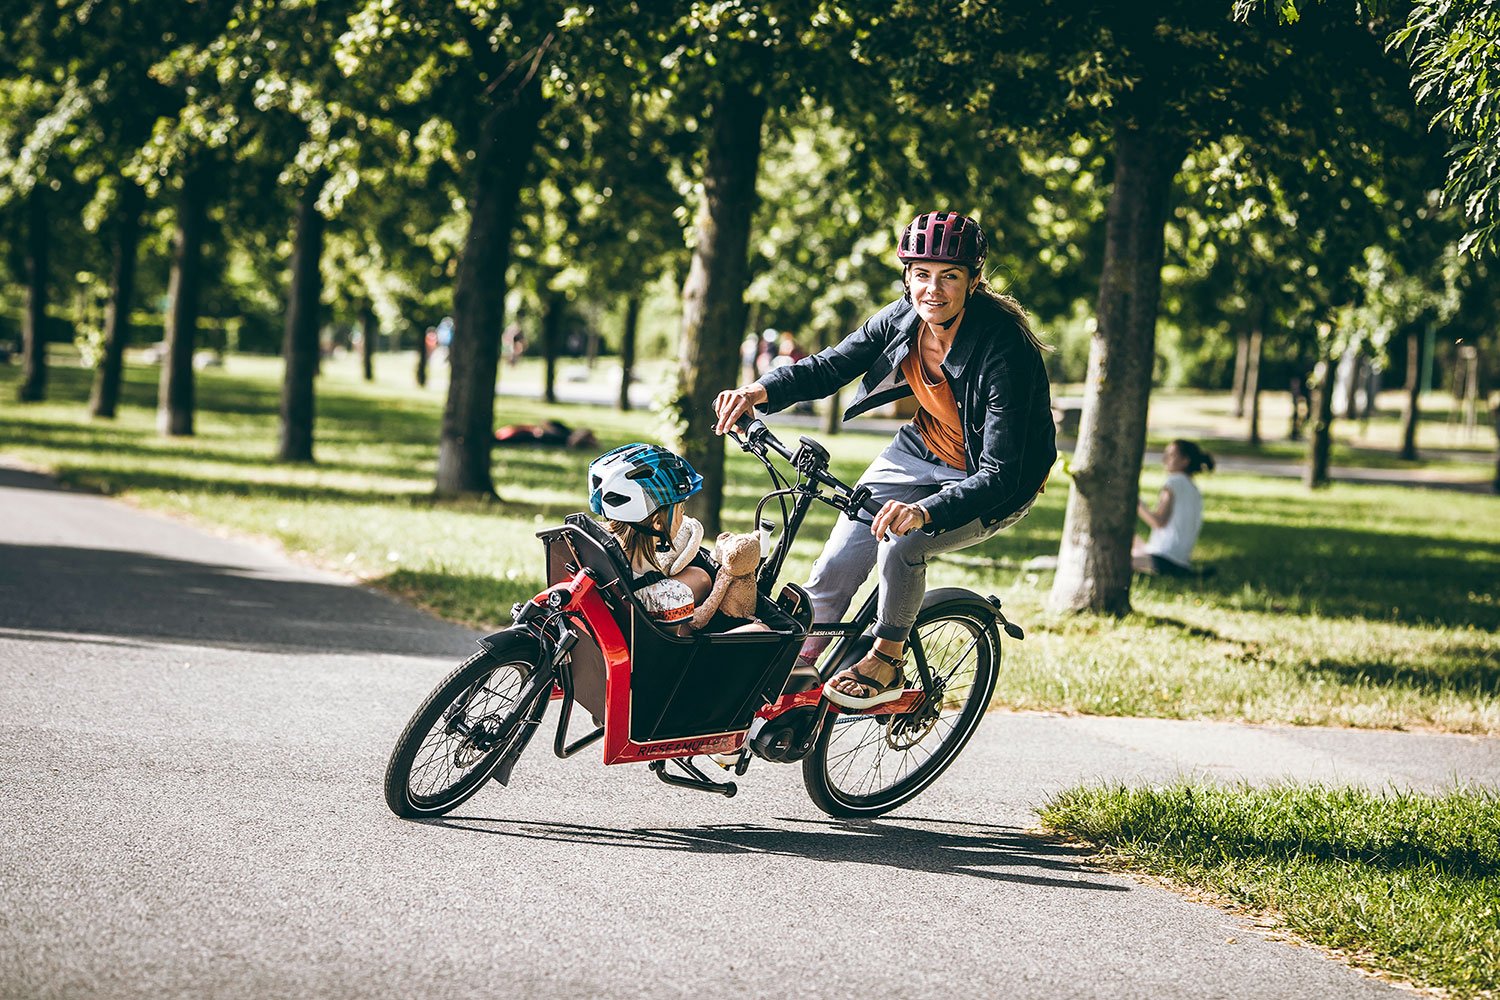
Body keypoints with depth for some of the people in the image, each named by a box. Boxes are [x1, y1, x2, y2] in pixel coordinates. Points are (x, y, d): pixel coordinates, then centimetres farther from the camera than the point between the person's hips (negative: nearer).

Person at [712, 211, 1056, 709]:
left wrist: (925, 512, -52)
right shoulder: (901, 320, -14)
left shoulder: (1003, 347, -32)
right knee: (838, 563, -9)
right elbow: (828, 368, -4)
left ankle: (886, 661, -4)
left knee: (901, 544, -29)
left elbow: (999, 475, -36)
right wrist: (762, 391, -24)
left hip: (997, 482, -6)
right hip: (922, 453, 6)